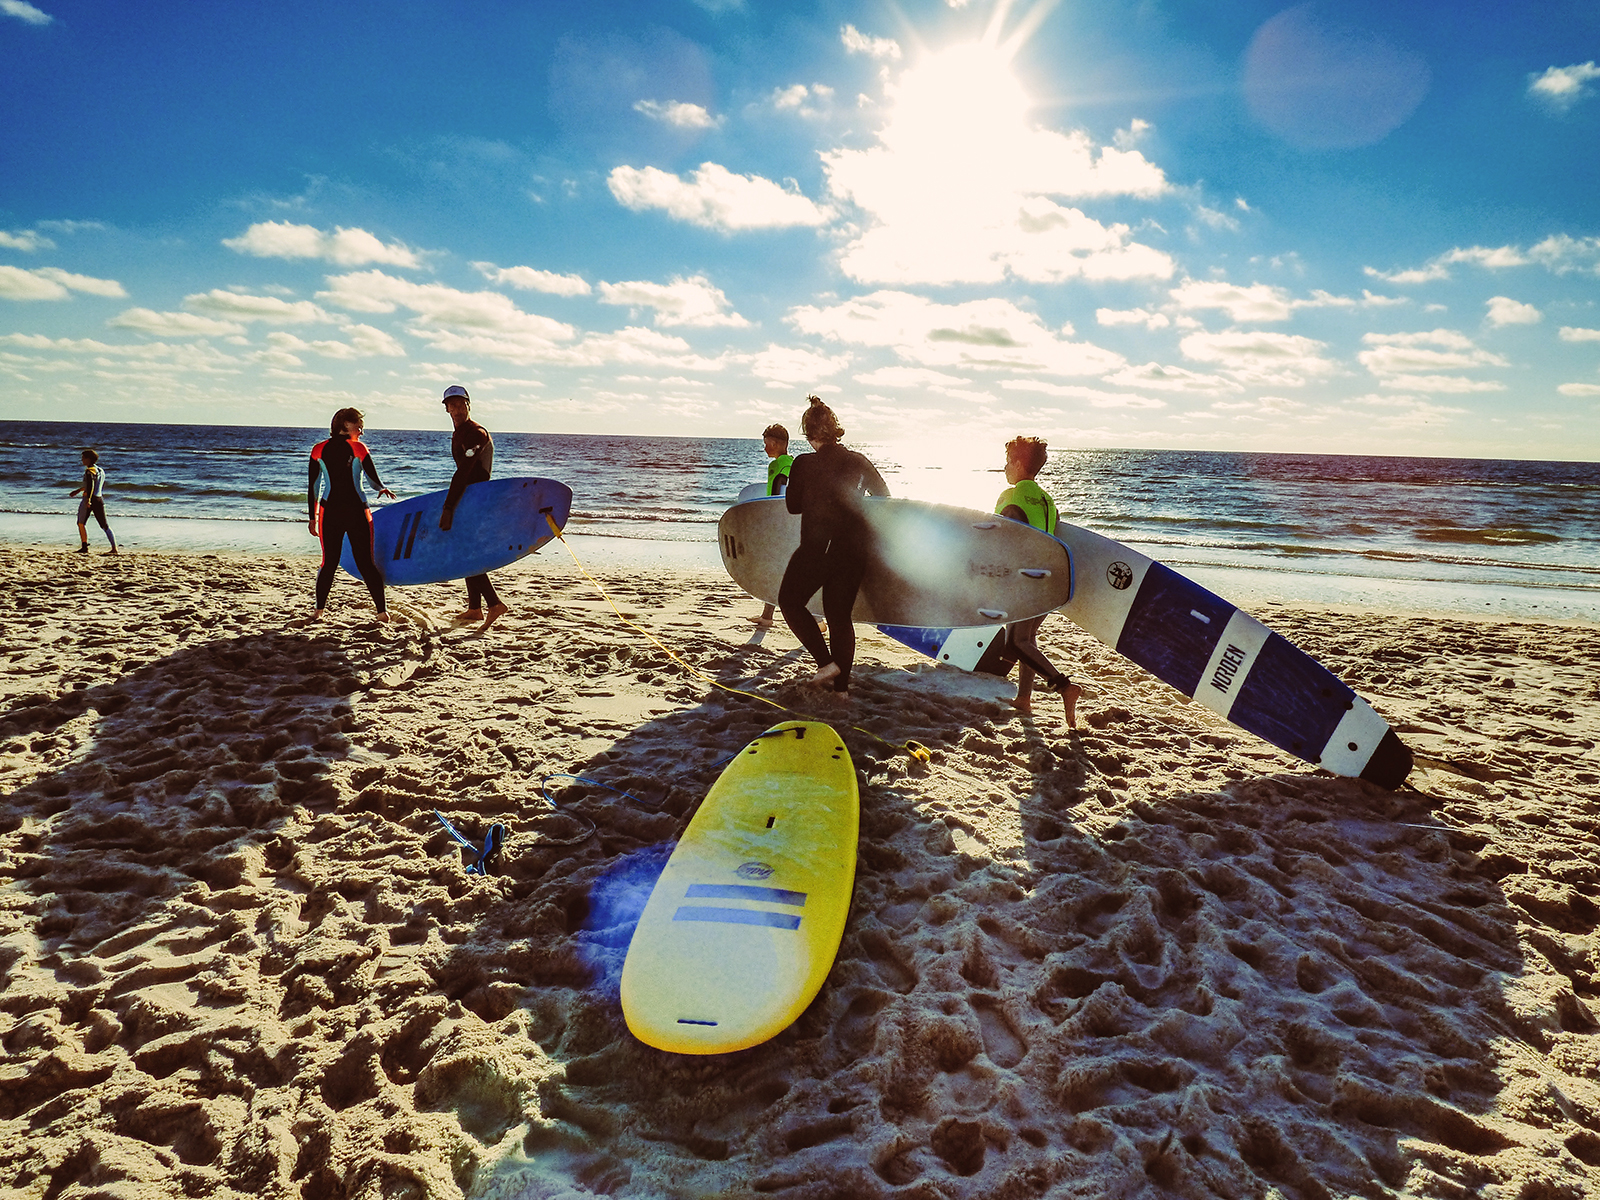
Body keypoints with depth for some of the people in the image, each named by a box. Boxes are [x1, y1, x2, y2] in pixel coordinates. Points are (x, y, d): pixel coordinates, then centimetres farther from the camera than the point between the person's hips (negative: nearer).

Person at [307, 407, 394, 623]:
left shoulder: (318, 450, 3)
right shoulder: (358, 449, -4)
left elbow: (313, 487, 5)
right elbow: (375, 481, -3)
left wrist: (313, 518, 10)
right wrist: (382, 489, 20)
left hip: (329, 513, 2)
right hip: (356, 512, -2)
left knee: (329, 563, 12)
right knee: (366, 563, 3)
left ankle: (319, 611, 12)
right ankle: (382, 611, 1)